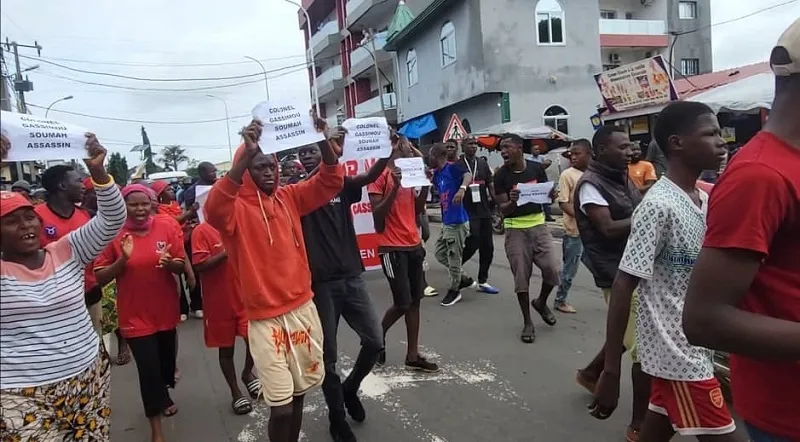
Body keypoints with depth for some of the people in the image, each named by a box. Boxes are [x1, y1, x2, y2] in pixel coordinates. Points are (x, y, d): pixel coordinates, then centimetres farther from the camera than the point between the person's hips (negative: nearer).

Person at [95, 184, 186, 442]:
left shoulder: (167, 227, -5)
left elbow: (181, 267, 0)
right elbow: (100, 277, -7)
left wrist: (170, 262, -23)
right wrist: (123, 259, -24)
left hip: (165, 310, 3)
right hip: (135, 314, -3)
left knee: (167, 357, 19)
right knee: (148, 366, -2)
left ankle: (162, 396, 52)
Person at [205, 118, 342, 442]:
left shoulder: (290, 197, 5)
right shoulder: (237, 208, -10)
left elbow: (330, 180, 3)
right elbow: (213, 208, -32)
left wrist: (322, 139, -14)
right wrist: (246, 153, -38)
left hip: (303, 309, 5)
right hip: (266, 319, -5)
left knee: (299, 393, 19)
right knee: (281, 407, -2)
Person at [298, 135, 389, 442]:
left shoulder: (342, 184, 6)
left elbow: (371, 176, -11)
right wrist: (330, 153, -38)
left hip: (351, 277, 3)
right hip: (320, 282, -2)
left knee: (374, 341, 4)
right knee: (328, 354, 6)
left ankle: (350, 388, 33)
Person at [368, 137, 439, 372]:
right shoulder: (380, 174, -10)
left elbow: (417, 210, 14)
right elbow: (377, 215, -15)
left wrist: (425, 184, 1)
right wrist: (395, 186, -23)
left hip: (414, 244, 8)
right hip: (392, 248, -7)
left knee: (415, 301, 9)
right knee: (402, 303, -6)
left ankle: (412, 356, 18)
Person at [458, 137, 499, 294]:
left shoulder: (483, 164, 13)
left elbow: (490, 184, 11)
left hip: (485, 211, 6)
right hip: (468, 212, -6)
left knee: (487, 247, 6)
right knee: (473, 244, -13)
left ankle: (483, 282, 17)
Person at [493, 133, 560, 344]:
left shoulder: (536, 168, 0)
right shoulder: (501, 175, -7)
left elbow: (546, 194, 12)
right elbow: (503, 208, -9)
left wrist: (551, 194, -12)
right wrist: (512, 202, -31)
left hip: (539, 225, 2)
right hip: (515, 229, -2)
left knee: (552, 269, -5)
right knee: (521, 276, 0)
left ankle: (541, 302, 26)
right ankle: (527, 322, 15)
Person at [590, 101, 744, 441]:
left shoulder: (704, 199, 6)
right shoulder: (659, 206, -20)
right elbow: (623, 287, -22)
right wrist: (611, 372, -22)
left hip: (694, 348, 8)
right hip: (677, 353, -8)